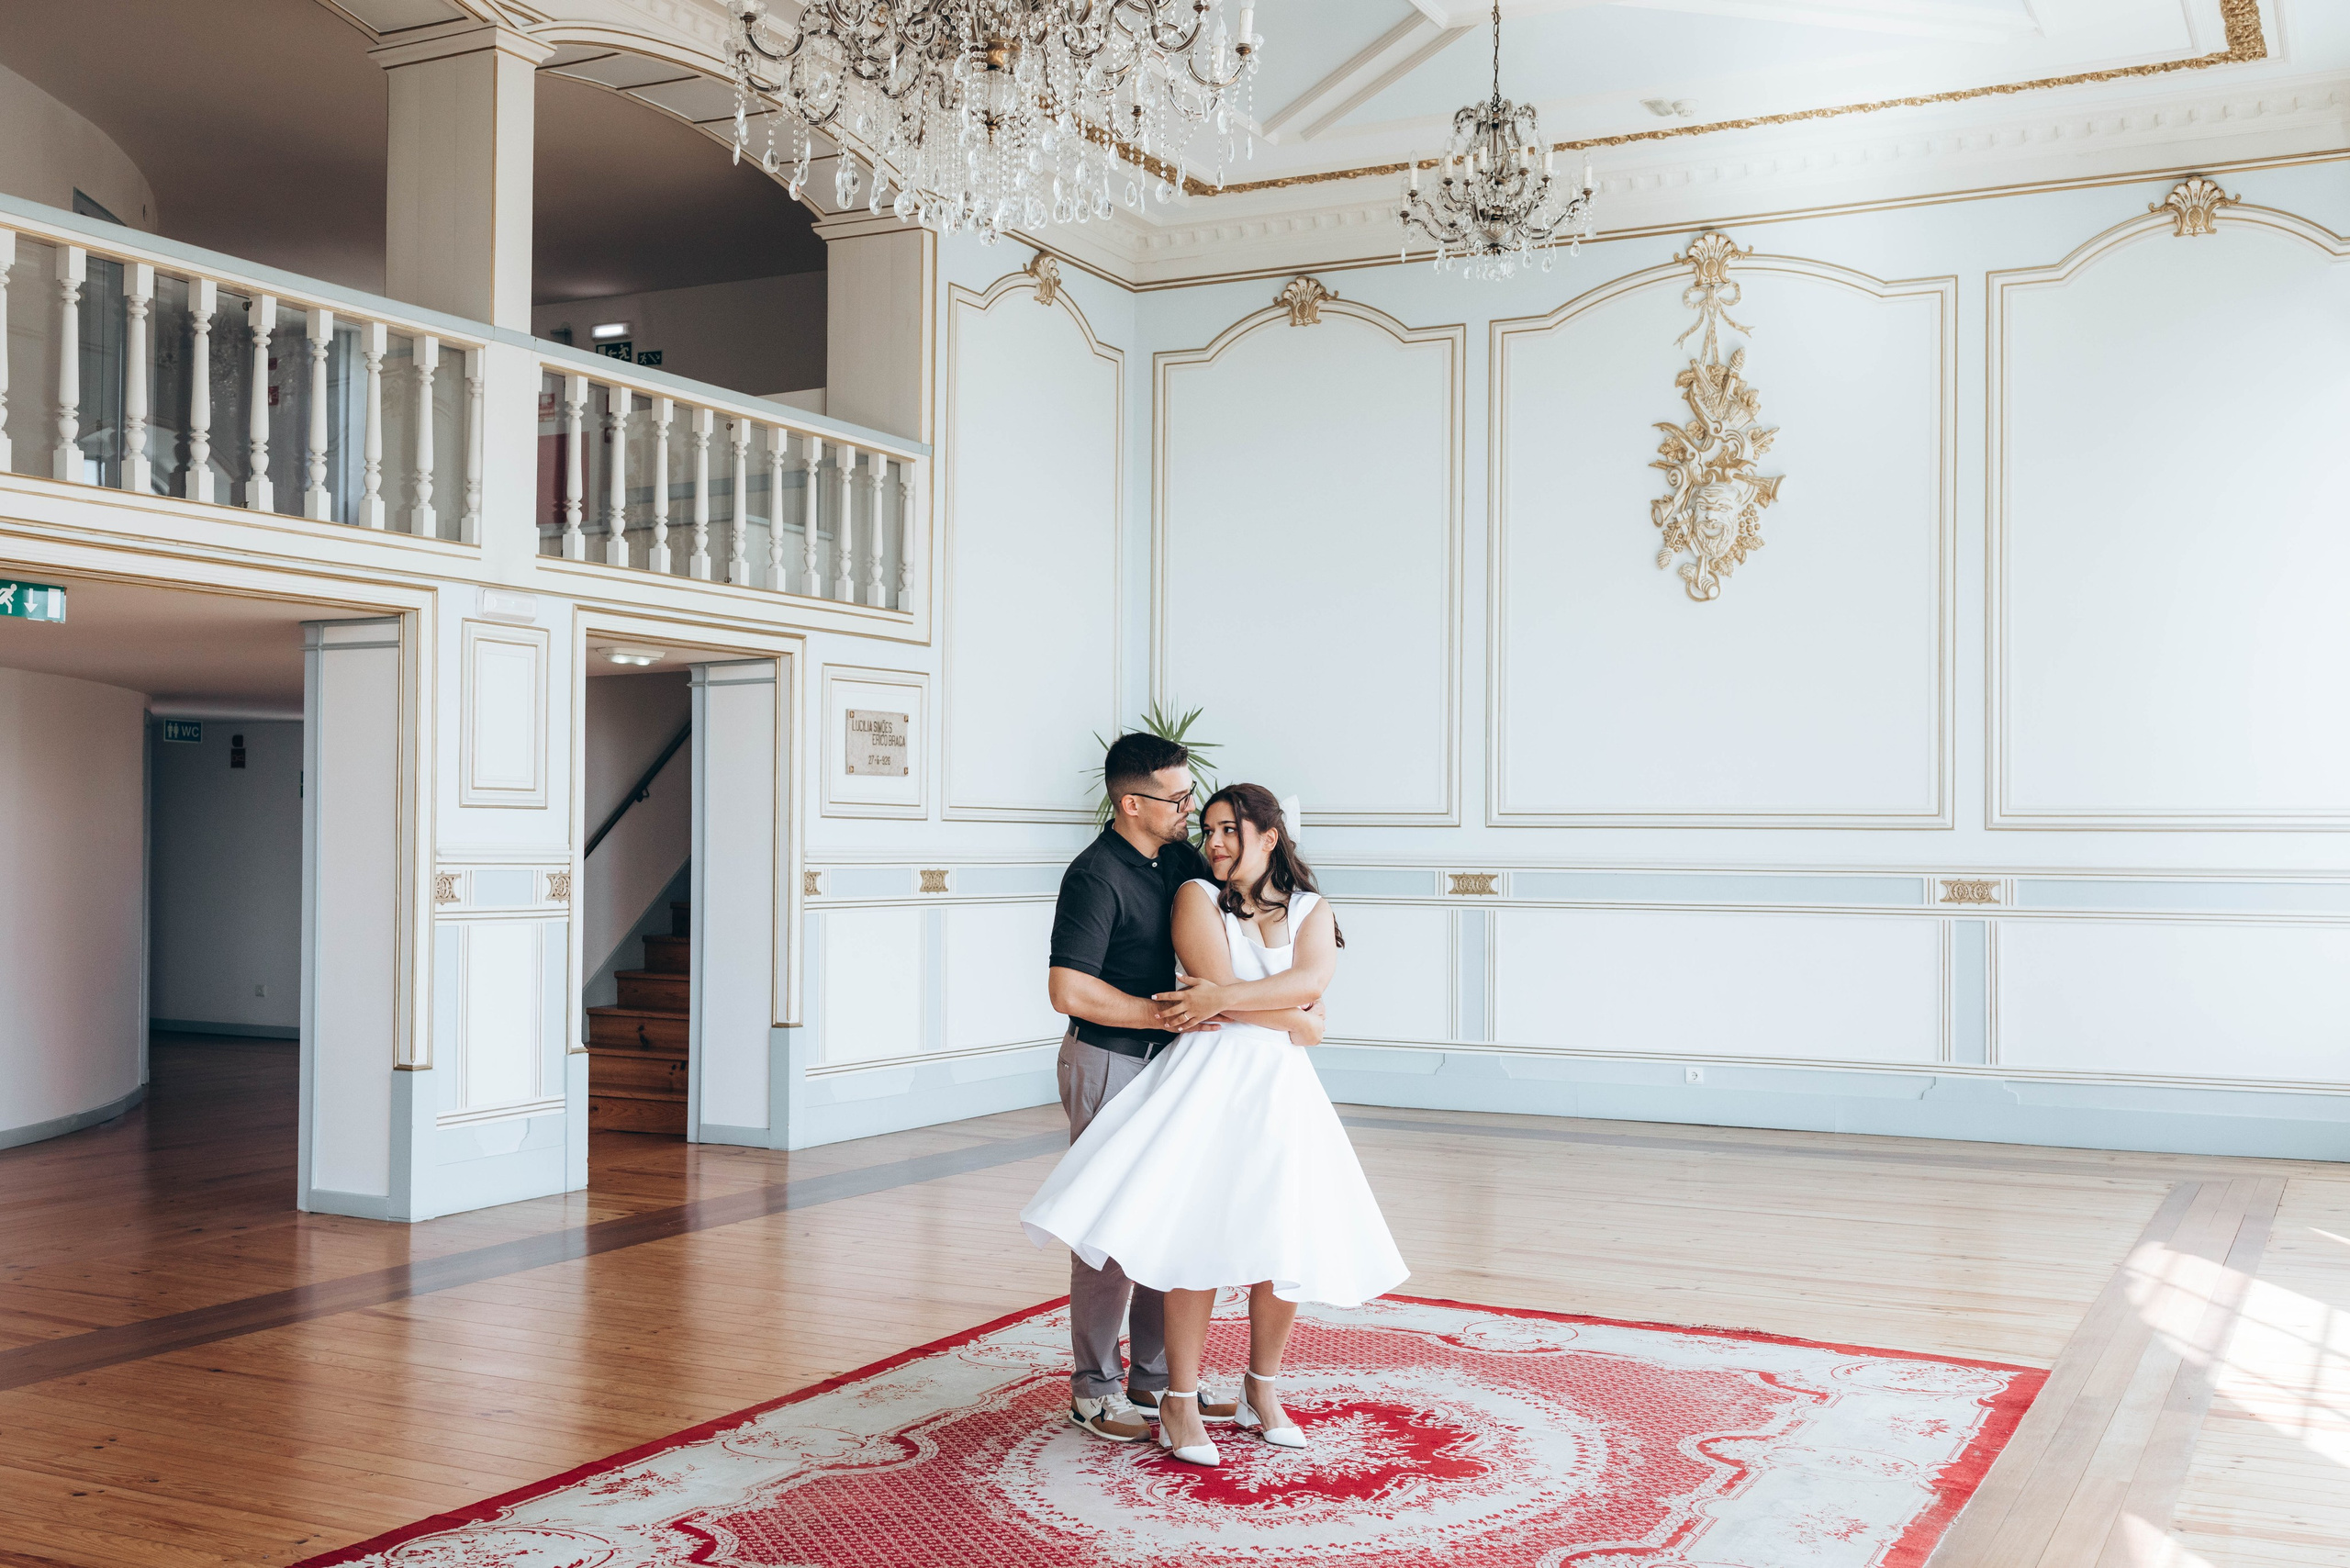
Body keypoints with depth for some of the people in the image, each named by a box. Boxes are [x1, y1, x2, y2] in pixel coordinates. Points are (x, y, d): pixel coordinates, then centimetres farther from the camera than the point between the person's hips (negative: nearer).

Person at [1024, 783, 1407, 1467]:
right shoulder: (1197, 897, 3)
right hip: (1207, 1085, -3)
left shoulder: (1312, 912, 11)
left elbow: (1311, 982, -11)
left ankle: (1261, 1393, 22)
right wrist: (1288, 1017, -6)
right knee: (1194, 1242, -10)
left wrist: (1223, 1001, -17)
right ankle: (1179, 1403, 2)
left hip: (1282, 1091, 3)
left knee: (1286, 1251, 3)